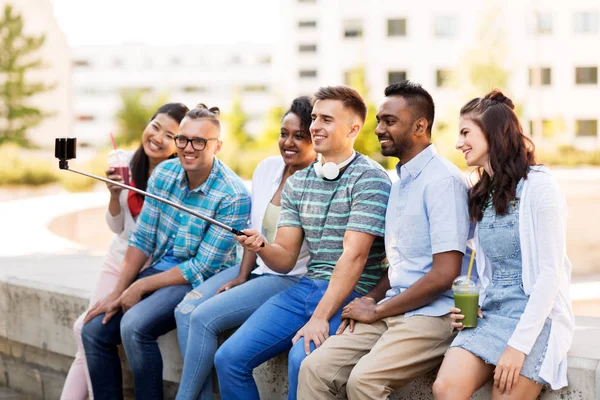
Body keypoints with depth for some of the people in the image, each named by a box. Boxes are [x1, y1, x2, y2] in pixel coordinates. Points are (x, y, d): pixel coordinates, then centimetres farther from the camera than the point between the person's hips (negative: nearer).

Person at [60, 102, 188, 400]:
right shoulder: (132, 165, 1)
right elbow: (117, 227, 8)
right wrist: (115, 194, -10)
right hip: (119, 260, 5)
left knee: (87, 329, -15)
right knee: (87, 330, -5)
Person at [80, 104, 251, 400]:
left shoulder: (233, 196, -20)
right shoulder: (164, 173, 0)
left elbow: (202, 269, -18)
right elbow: (142, 239, 4)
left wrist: (140, 287, -15)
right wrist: (117, 294, -4)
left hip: (200, 283, -7)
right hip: (160, 269, 7)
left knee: (134, 327, -29)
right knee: (93, 329, -7)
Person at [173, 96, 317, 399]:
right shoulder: (267, 168, 5)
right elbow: (255, 230, 12)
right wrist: (242, 276, 3)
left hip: (292, 280, -7)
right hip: (257, 269, 7)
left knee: (204, 317, -20)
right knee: (186, 309, -11)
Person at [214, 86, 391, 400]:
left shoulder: (369, 180, -9)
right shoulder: (297, 183, 13)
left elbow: (354, 256, -17)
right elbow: (285, 259, 11)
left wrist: (319, 318, -24)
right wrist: (261, 247, -13)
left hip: (352, 296, -6)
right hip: (306, 288, 7)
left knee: (302, 360, -32)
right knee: (229, 357, -8)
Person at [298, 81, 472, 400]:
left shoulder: (443, 180, -12)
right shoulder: (401, 179, 17)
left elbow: (444, 274, -18)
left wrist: (377, 310, -10)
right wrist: (372, 299, 4)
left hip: (433, 314, -8)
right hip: (393, 310, 8)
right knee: (314, 369, -11)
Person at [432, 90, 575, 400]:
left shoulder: (538, 186, -8)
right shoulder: (482, 195, 16)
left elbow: (550, 273, -13)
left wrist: (519, 345, -18)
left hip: (536, 318, -6)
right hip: (489, 315, 6)